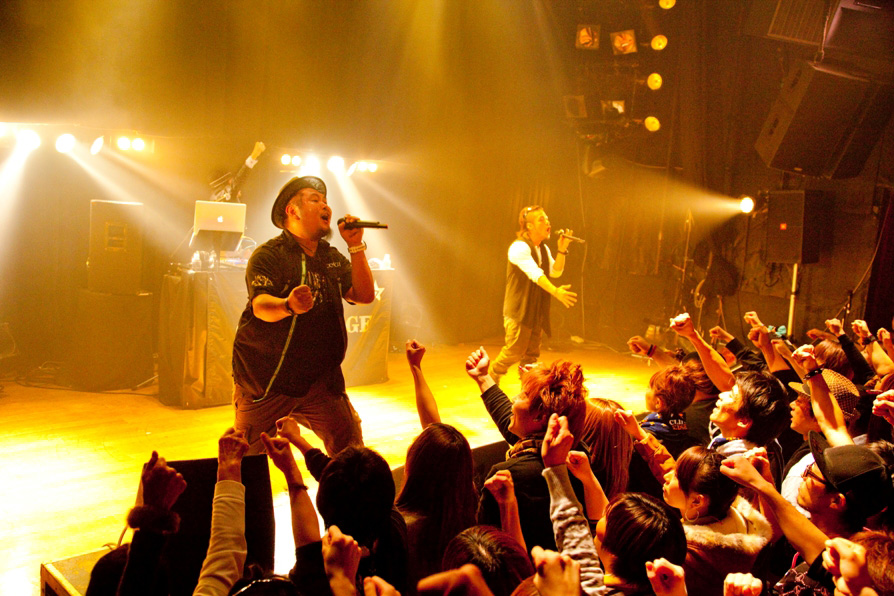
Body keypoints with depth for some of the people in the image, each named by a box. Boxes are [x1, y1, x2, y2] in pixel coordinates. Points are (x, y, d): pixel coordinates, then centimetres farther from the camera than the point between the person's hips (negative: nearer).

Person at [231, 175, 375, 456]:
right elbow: (260, 306, -24)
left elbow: (364, 295, 4)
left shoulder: (332, 257, 12)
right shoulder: (268, 255, -9)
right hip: (266, 381, -4)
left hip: (319, 378, 5)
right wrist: (288, 305, -46)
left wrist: (356, 247, -5)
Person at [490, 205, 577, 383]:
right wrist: (556, 291, -39)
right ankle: (490, 379, 13)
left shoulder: (544, 249, 14)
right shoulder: (519, 247, -15)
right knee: (515, 350, -9)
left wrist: (562, 249, -4)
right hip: (518, 310, -8)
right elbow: (535, 274, -28)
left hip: (537, 311, 8)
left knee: (531, 354, 8)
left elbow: (556, 272, 8)